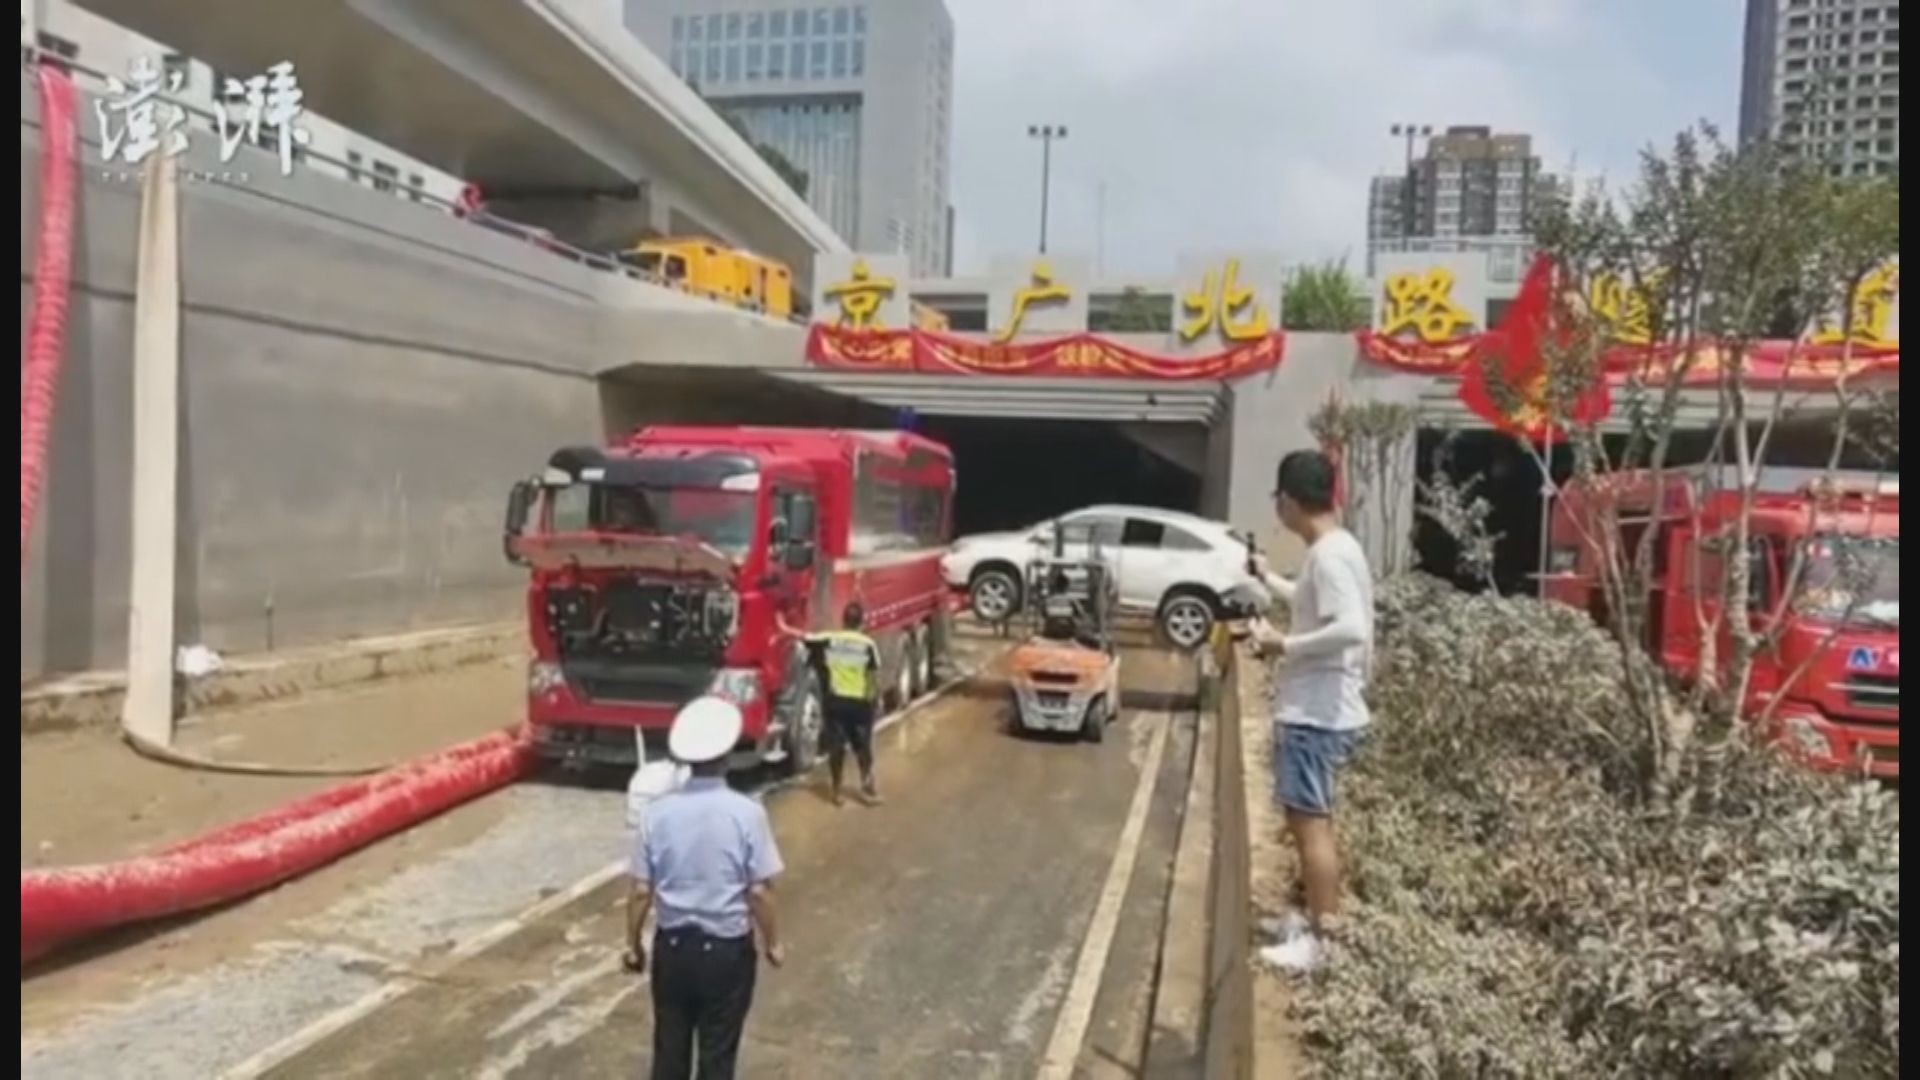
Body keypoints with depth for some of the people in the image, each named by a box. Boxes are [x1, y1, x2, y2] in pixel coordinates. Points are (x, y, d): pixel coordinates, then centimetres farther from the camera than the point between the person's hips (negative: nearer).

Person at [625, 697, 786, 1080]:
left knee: (670, 1046, 18)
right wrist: (773, 942, 2)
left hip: (672, 945, 3)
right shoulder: (747, 813, -17)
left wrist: (633, 944, 10)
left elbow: (641, 891, -5)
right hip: (727, 950, -2)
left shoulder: (659, 812, -10)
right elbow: (759, 891, -13)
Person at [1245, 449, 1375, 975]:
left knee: (1311, 824, -5)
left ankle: (1318, 938, 2)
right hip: (1312, 710, 11)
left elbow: (1351, 629, -31)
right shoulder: (1332, 550, 12)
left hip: (1316, 715, -11)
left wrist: (1285, 645, -21)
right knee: (1307, 821, 19)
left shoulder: (1330, 555, -19)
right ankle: (1317, 917, 31)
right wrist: (1268, 577, 43)